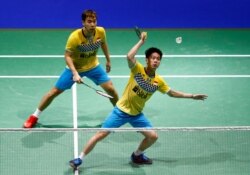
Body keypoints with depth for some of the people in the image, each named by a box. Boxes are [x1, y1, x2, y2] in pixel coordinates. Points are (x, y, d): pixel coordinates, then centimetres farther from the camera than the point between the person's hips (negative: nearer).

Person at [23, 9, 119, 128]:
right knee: (54, 92, -1)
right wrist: (75, 73, -37)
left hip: (93, 66, 3)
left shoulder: (101, 32, -20)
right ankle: (34, 116, 16)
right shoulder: (75, 37, -32)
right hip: (75, 68, -3)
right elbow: (67, 56, -25)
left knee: (111, 89, -2)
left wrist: (108, 60, 15)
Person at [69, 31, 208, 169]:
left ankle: (137, 155, 26)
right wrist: (141, 41, -31)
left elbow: (172, 93, 10)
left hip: (137, 114, 4)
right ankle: (79, 159, 4)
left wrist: (192, 96, 7)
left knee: (153, 136, -3)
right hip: (121, 110, -4)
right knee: (101, 134, -7)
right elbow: (129, 56, -36)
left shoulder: (158, 81, -5)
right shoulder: (137, 69, -16)